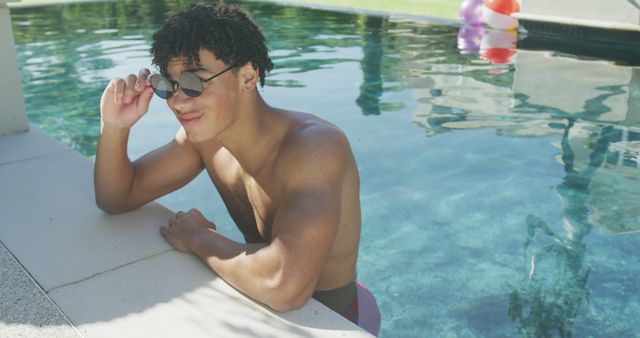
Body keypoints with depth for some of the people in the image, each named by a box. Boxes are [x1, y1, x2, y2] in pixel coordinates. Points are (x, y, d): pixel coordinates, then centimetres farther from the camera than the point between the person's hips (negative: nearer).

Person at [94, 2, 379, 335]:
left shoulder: (314, 145, -31)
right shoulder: (206, 133, -7)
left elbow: (285, 286, -45)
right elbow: (116, 198, 4)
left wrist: (199, 238, -26)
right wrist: (113, 127, -16)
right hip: (263, 307, 6)